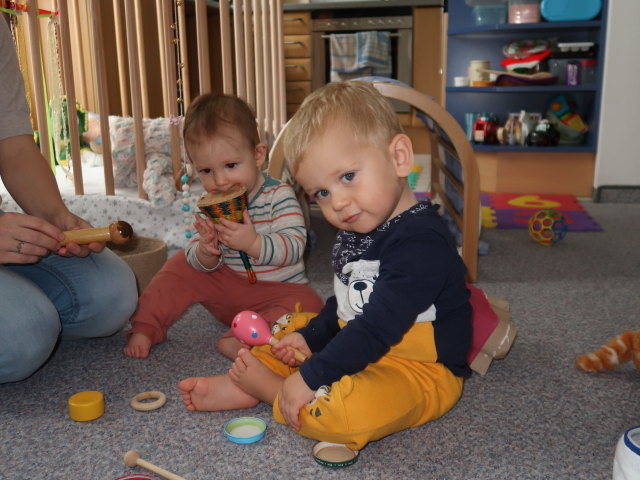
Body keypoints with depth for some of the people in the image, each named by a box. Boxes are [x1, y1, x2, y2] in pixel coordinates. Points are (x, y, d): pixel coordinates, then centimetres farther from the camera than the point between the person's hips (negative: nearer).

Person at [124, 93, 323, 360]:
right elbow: (203, 264, -4)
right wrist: (205, 251, -29)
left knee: (308, 304, -31)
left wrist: (253, 243, -43)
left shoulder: (279, 195, -17)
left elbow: (295, 246, -27)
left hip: (278, 288, -4)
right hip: (226, 285, 4)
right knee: (182, 264, -4)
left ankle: (243, 339, -35)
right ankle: (145, 328, 1)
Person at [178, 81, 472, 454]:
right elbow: (343, 306, 19)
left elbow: (377, 329, -28)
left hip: (420, 372, -10)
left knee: (349, 412, -36)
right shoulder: (357, 232, 7)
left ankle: (268, 388, -13)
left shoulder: (419, 242, -26)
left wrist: (310, 378, -24)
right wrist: (309, 337, 6)